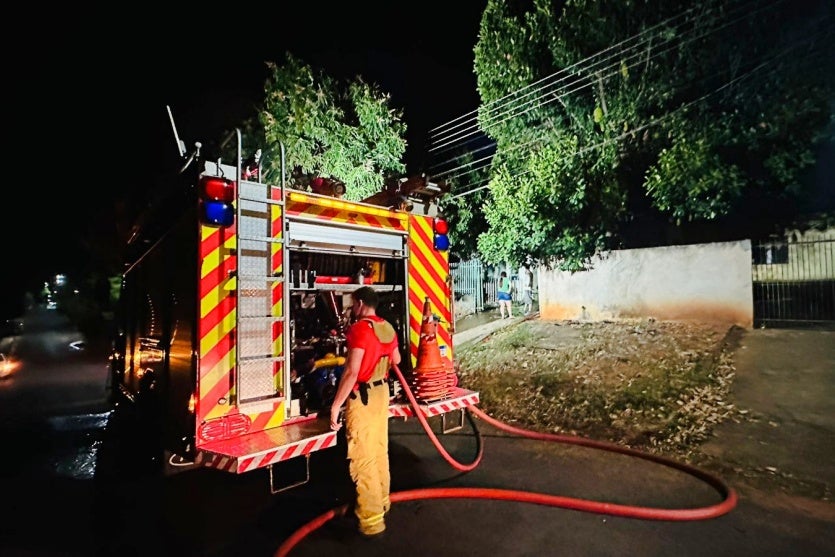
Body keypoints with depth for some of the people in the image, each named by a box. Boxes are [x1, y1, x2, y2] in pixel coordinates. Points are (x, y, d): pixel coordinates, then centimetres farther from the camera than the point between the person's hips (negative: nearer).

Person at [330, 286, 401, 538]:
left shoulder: (360, 328, -20)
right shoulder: (387, 327, 5)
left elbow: (352, 371, -25)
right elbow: (395, 360, 19)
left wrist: (335, 405, -20)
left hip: (362, 397, -9)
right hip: (382, 392, 9)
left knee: (363, 458, 0)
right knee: (379, 451, 20)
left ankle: (371, 519, 9)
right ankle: (381, 501, 37)